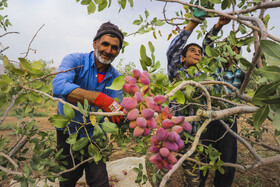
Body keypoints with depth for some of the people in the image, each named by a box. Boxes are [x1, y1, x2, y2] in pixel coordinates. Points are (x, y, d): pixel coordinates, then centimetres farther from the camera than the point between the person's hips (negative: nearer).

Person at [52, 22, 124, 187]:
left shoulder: (116, 78, -5)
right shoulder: (75, 60, -15)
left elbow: (115, 115, -11)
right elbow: (59, 87, -36)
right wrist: (100, 98, -47)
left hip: (94, 135, 2)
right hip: (68, 131, -1)